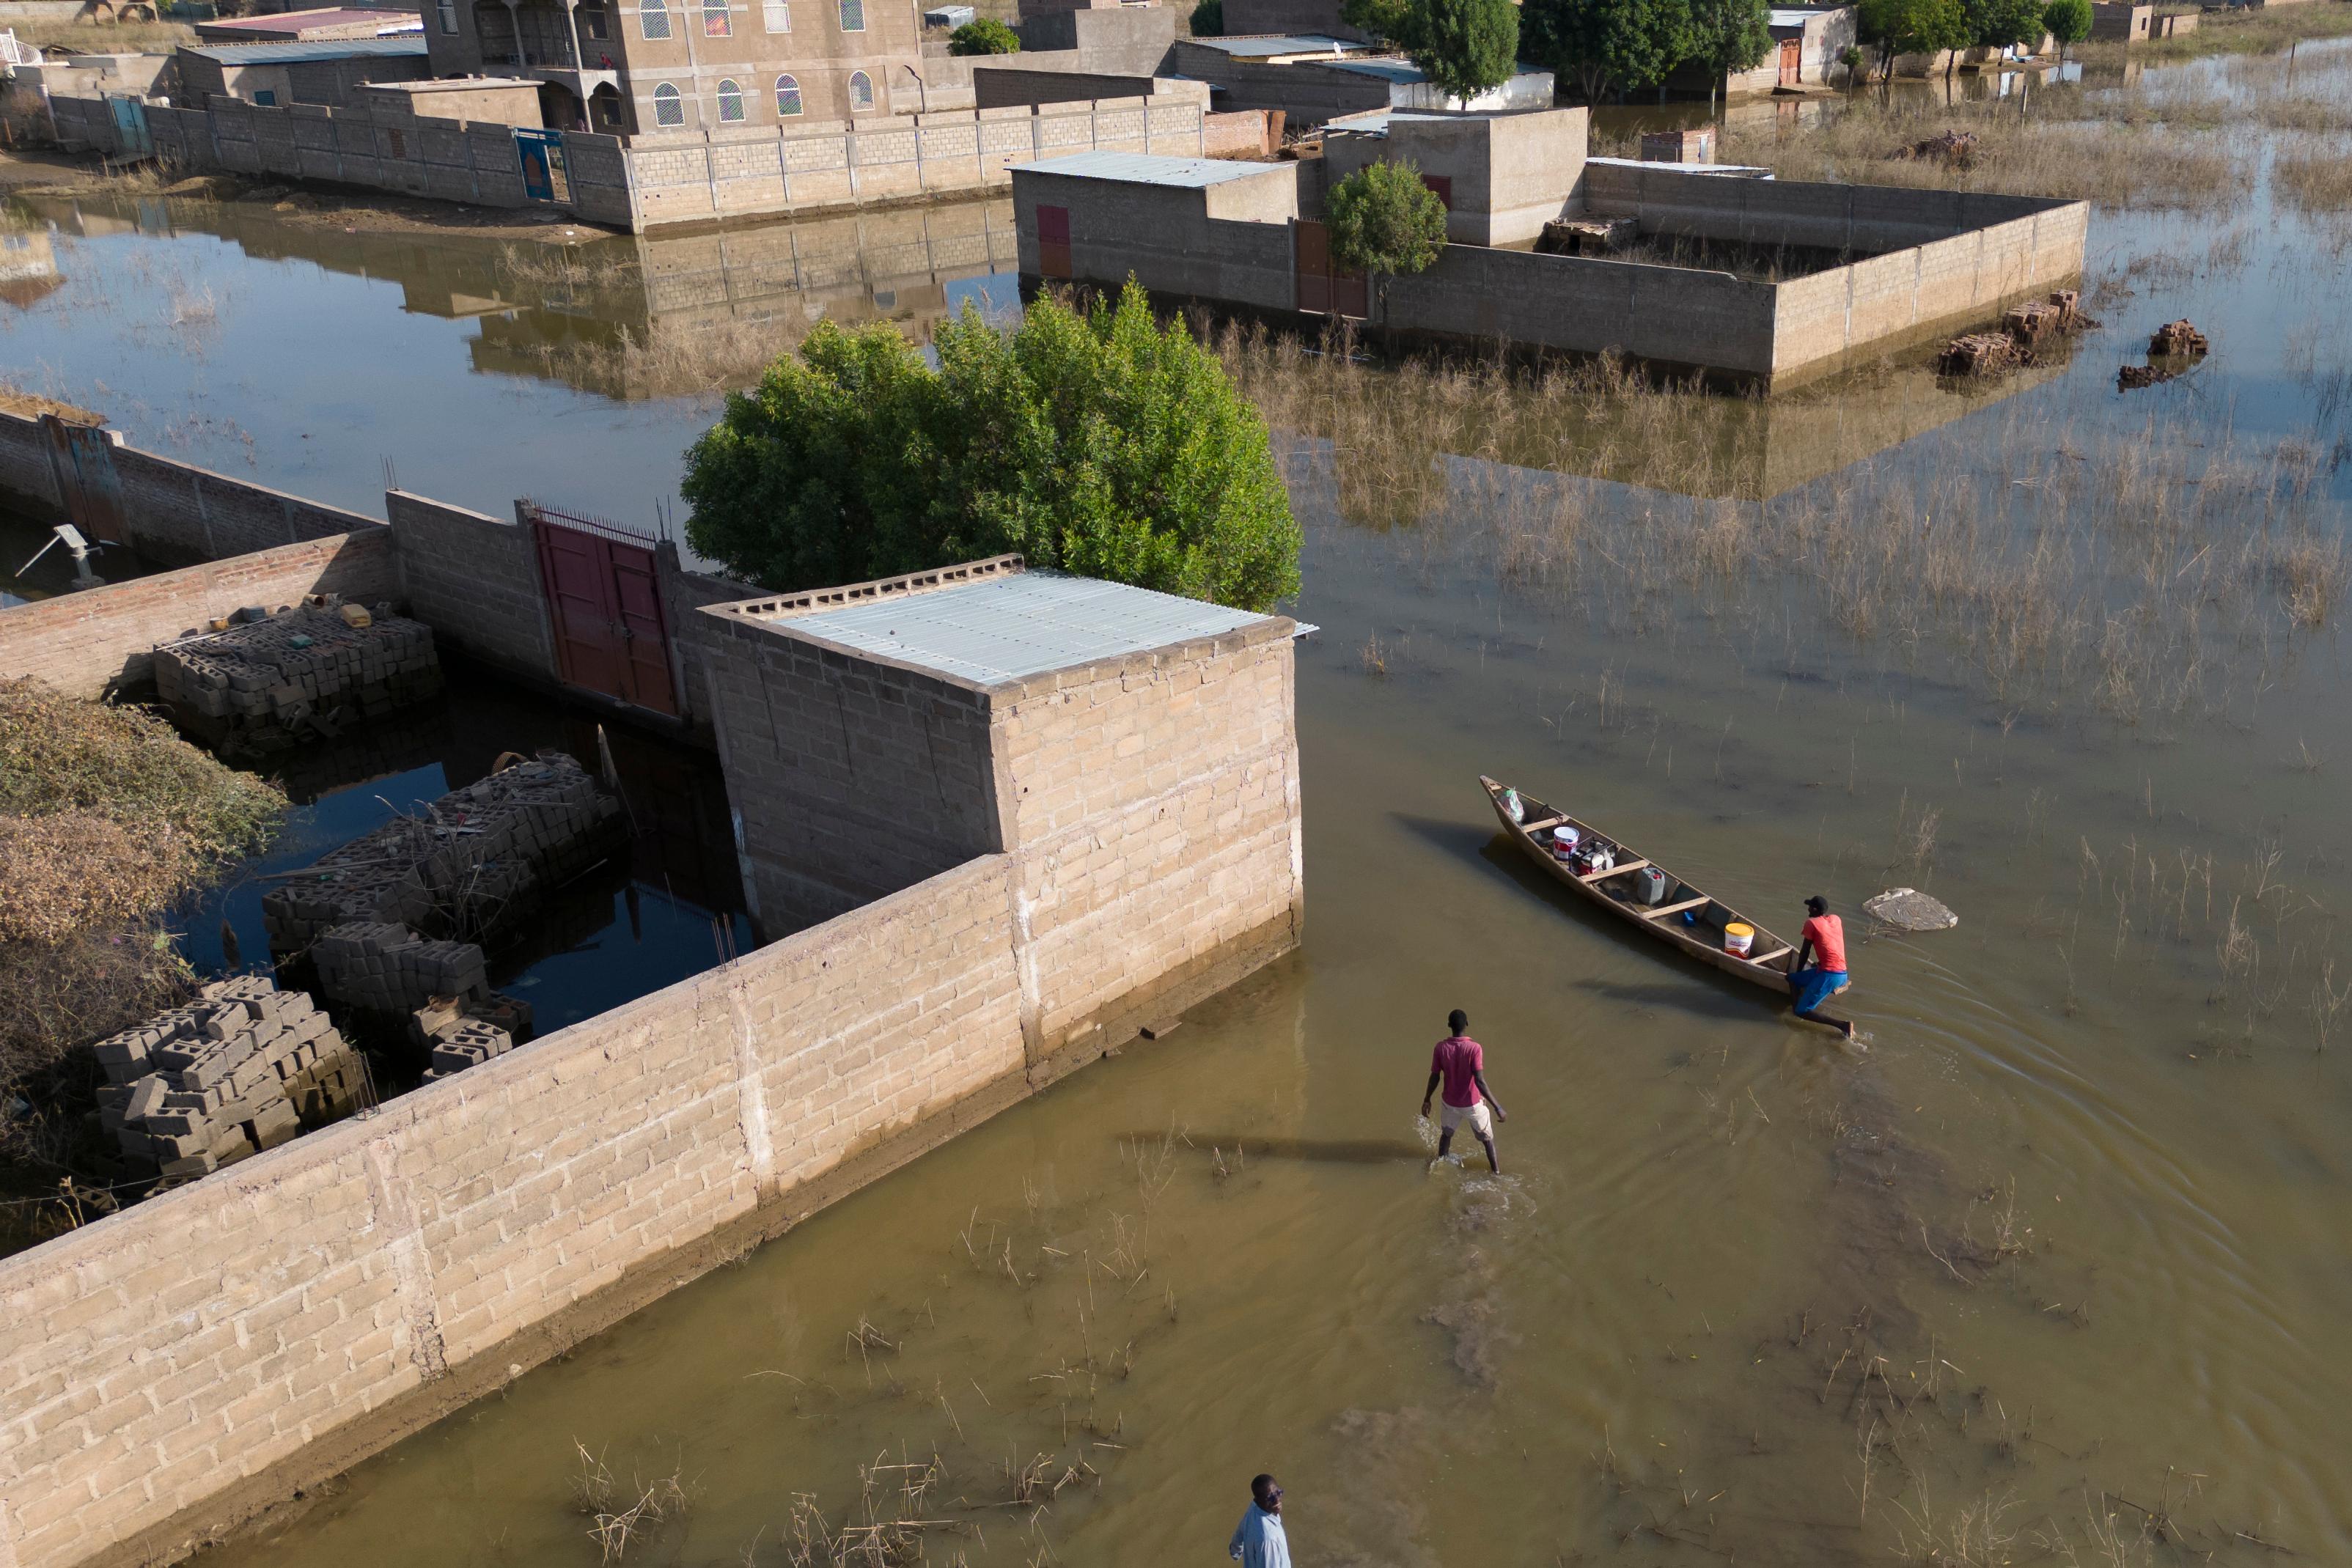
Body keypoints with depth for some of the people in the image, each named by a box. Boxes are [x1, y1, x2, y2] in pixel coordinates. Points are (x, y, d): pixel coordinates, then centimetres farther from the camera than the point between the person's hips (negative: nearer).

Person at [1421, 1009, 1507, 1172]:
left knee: (1446, 1133, 30)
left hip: (1451, 1103, 3)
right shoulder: (1474, 1048, -26)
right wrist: (1498, 1107, -27)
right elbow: (1480, 1082, -30)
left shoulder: (1441, 1048, -15)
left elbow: (1434, 1078, -7)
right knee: (1487, 1138, 21)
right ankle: (1496, 1170, 33)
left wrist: (1426, 1100, 9)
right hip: (1473, 1104, -3)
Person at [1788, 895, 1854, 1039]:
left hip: (1828, 975, -8)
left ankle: (1843, 1025, -16)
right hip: (1842, 974, 8)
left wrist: (1798, 972, 17)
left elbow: (1805, 952, 2)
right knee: (1792, 978, 21)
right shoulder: (1836, 919, 14)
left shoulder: (1811, 923, -4)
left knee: (1802, 1012, -7)